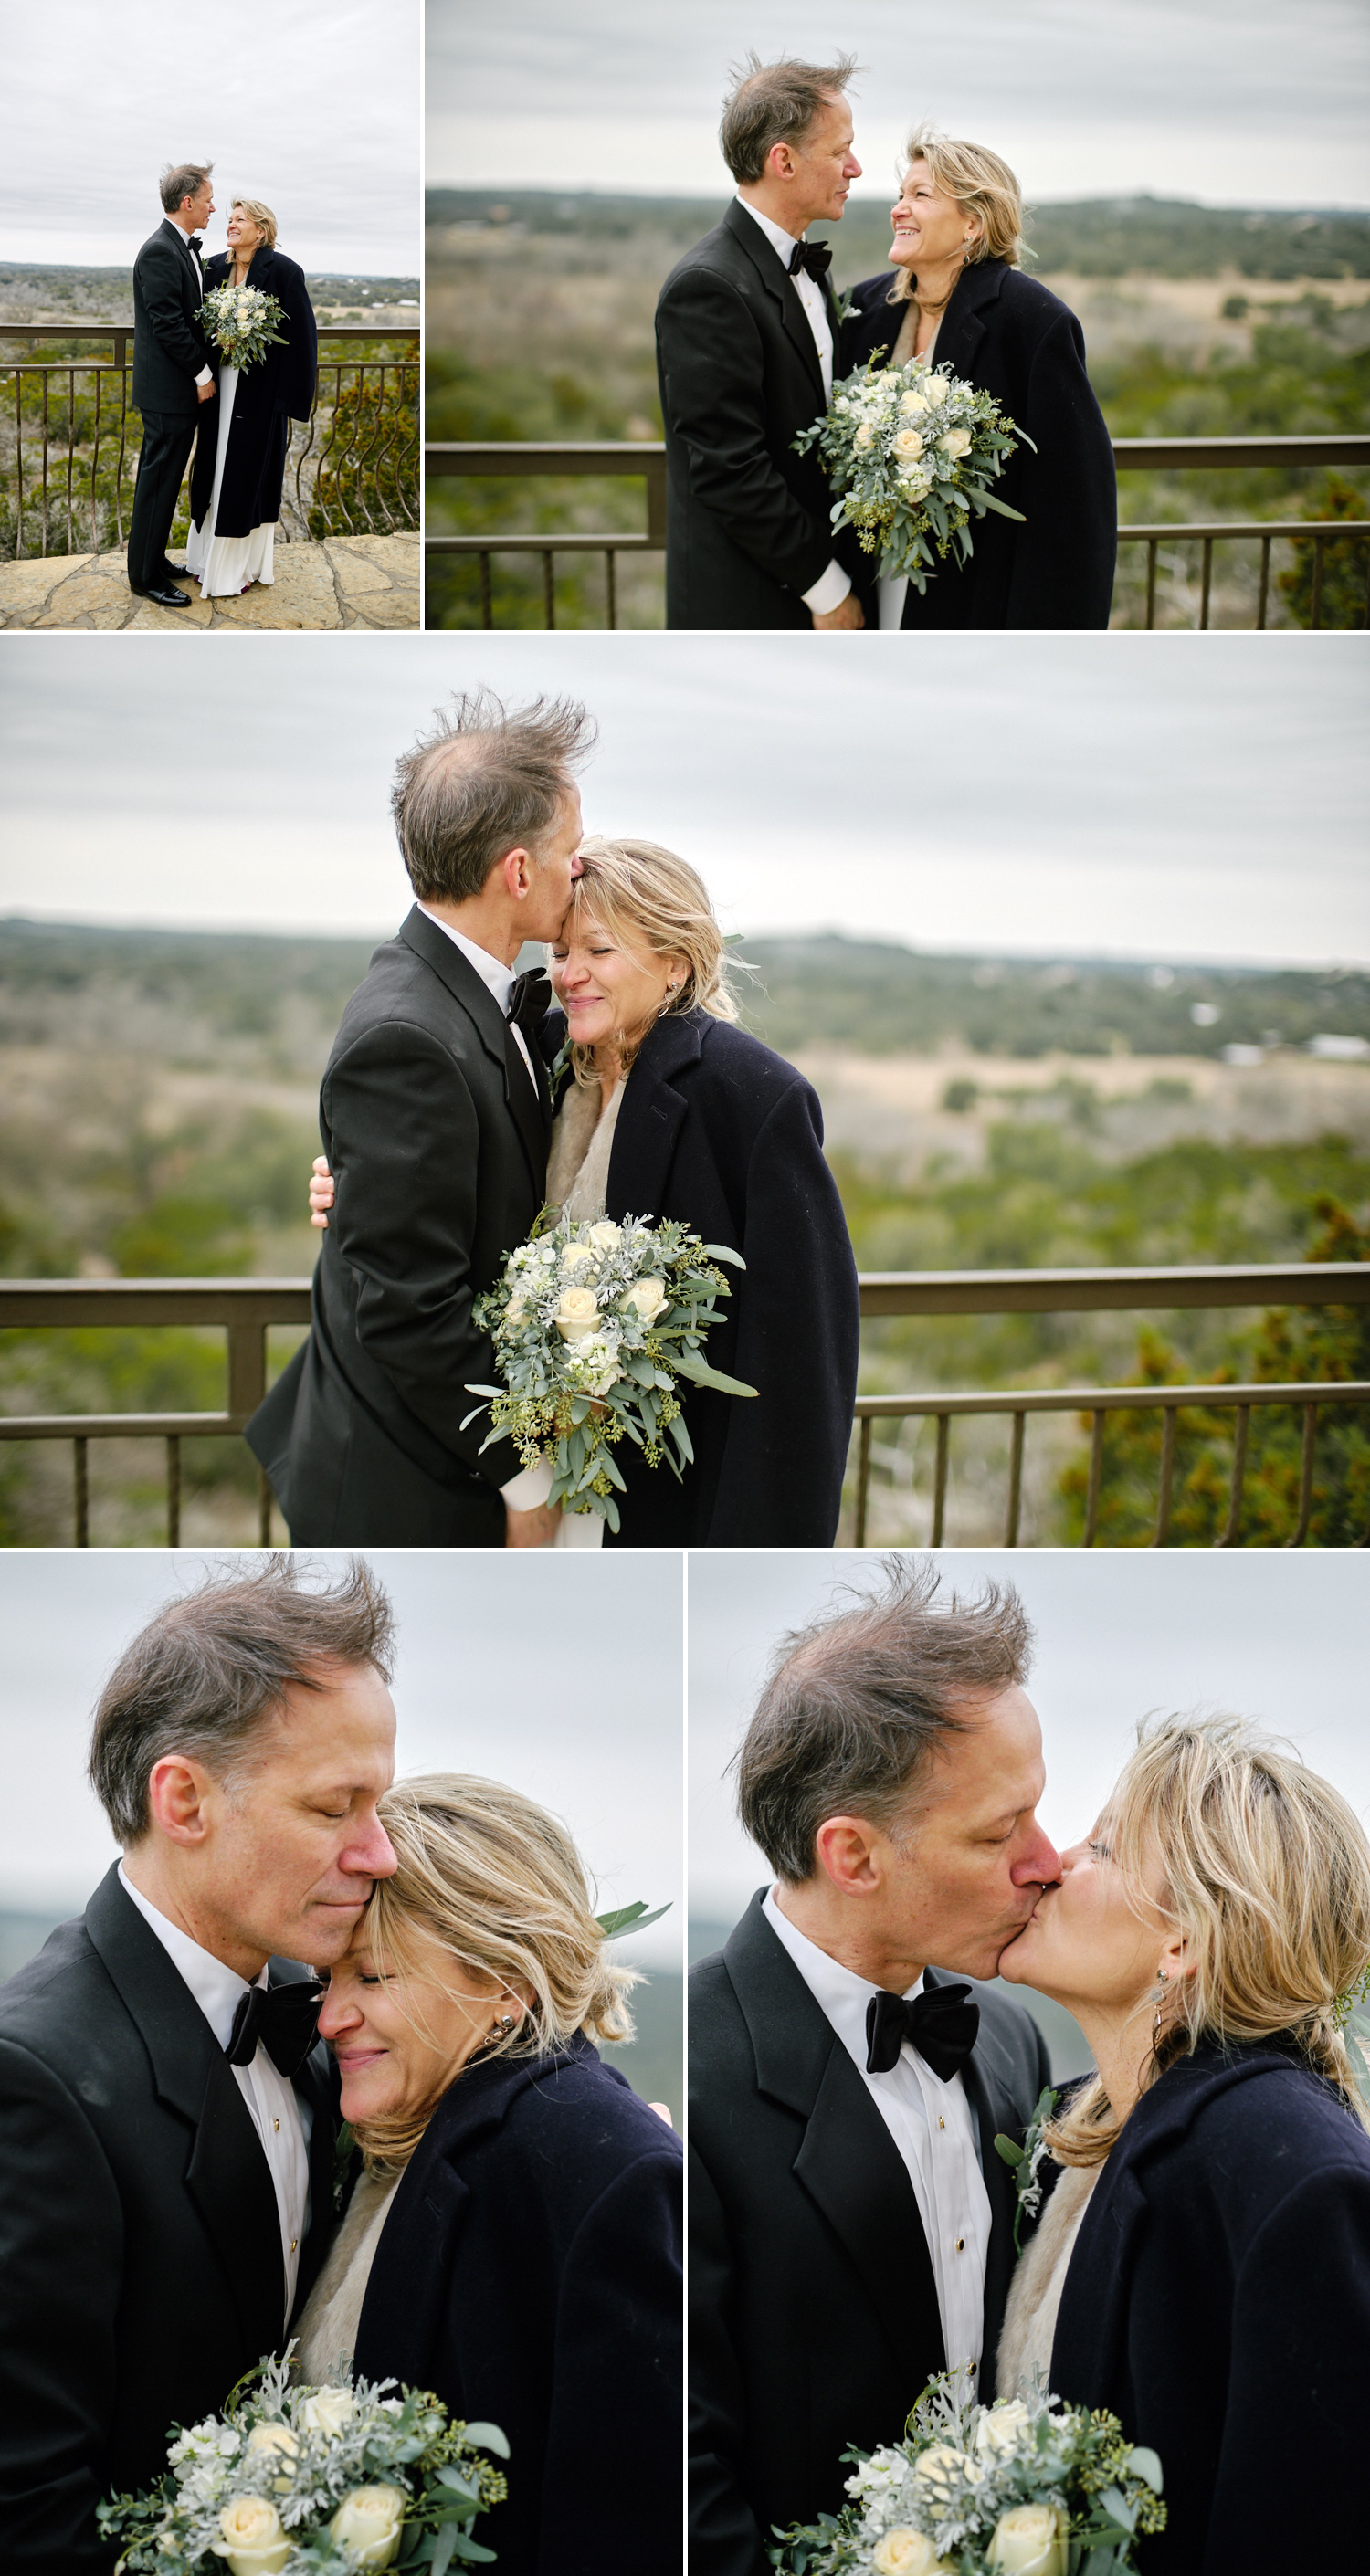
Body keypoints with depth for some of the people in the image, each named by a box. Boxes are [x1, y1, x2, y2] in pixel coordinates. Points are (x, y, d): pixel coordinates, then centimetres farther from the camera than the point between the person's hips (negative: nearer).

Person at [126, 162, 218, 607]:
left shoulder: (184, 248, 13)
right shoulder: (160, 253, -18)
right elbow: (168, 324, -21)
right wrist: (202, 373, -15)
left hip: (182, 388, 10)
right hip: (168, 390, -10)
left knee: (161, 478, 17)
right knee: (158, 482, -3)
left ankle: (152, 559, 27)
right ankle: (146, 577, 3)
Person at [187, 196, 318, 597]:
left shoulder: (282, 271, -11)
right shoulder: (215, 268, 6)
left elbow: (299, 334, -11)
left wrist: (291, 396, -14)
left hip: (260, 390, -5)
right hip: (220, 386, 5)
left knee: (248, 471, 2)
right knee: (215, 469, 10)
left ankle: (243, 564, 13)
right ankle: (210, 558, 21)